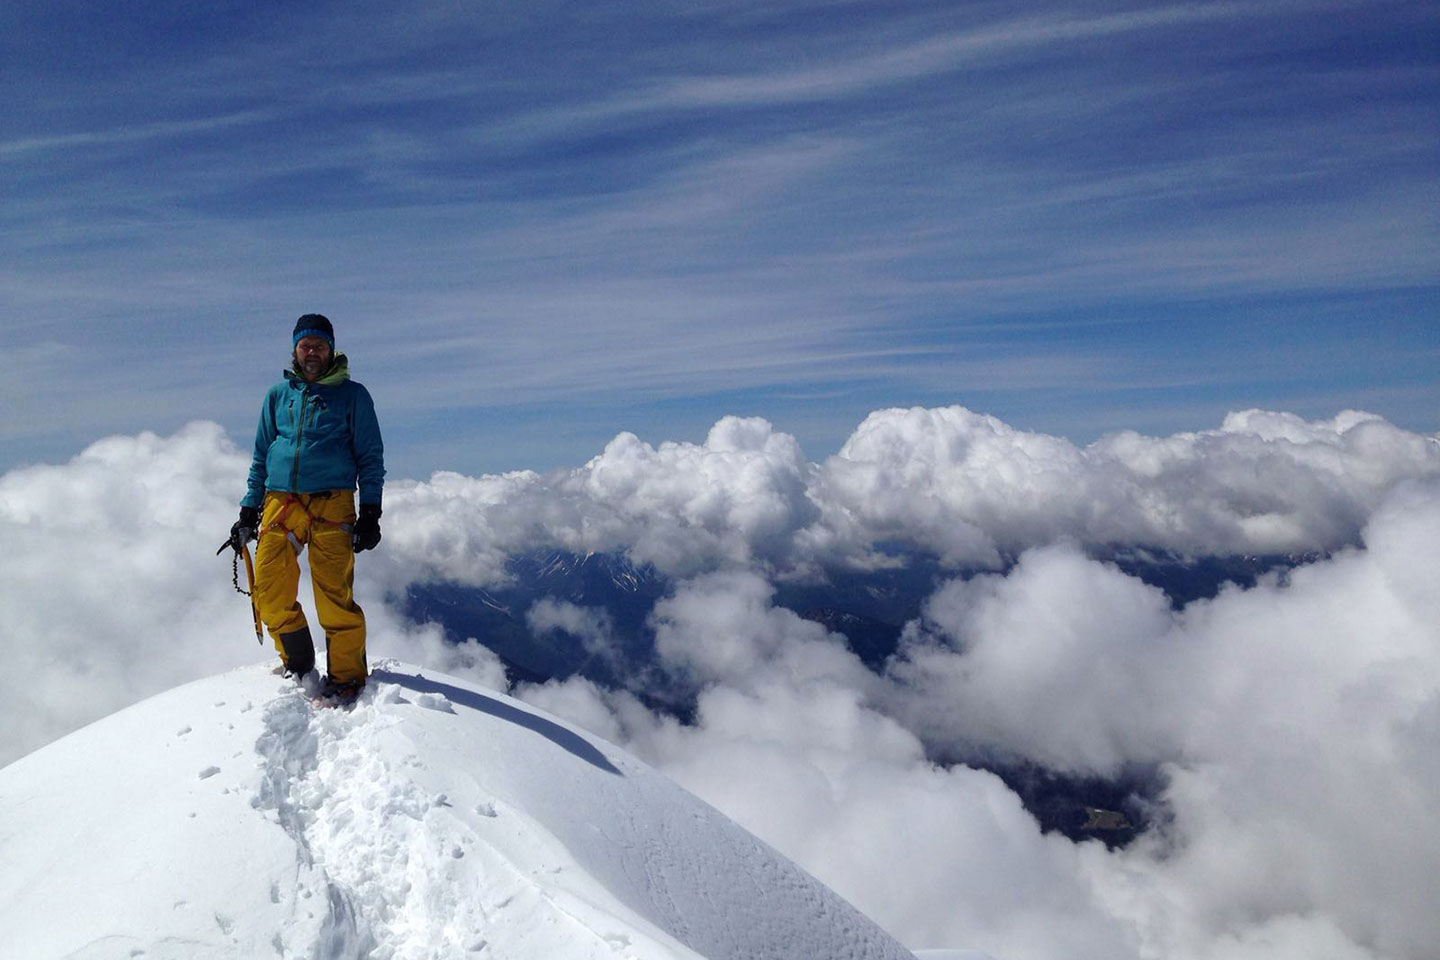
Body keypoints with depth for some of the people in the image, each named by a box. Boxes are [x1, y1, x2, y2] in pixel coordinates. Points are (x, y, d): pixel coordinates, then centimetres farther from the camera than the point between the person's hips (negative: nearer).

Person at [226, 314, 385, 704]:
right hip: (279, 501, 4)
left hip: (331, 504, -3)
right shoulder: (278, 394, 18)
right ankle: (297, 664, 17)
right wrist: (249, 510, 17)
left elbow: (371, 457, 8)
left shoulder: (352, 394, 9)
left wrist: (370, 513, -1)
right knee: (270, 595, -3)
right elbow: (261, 456, 23)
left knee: (335, 598, -10)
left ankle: (346, 676, 1)